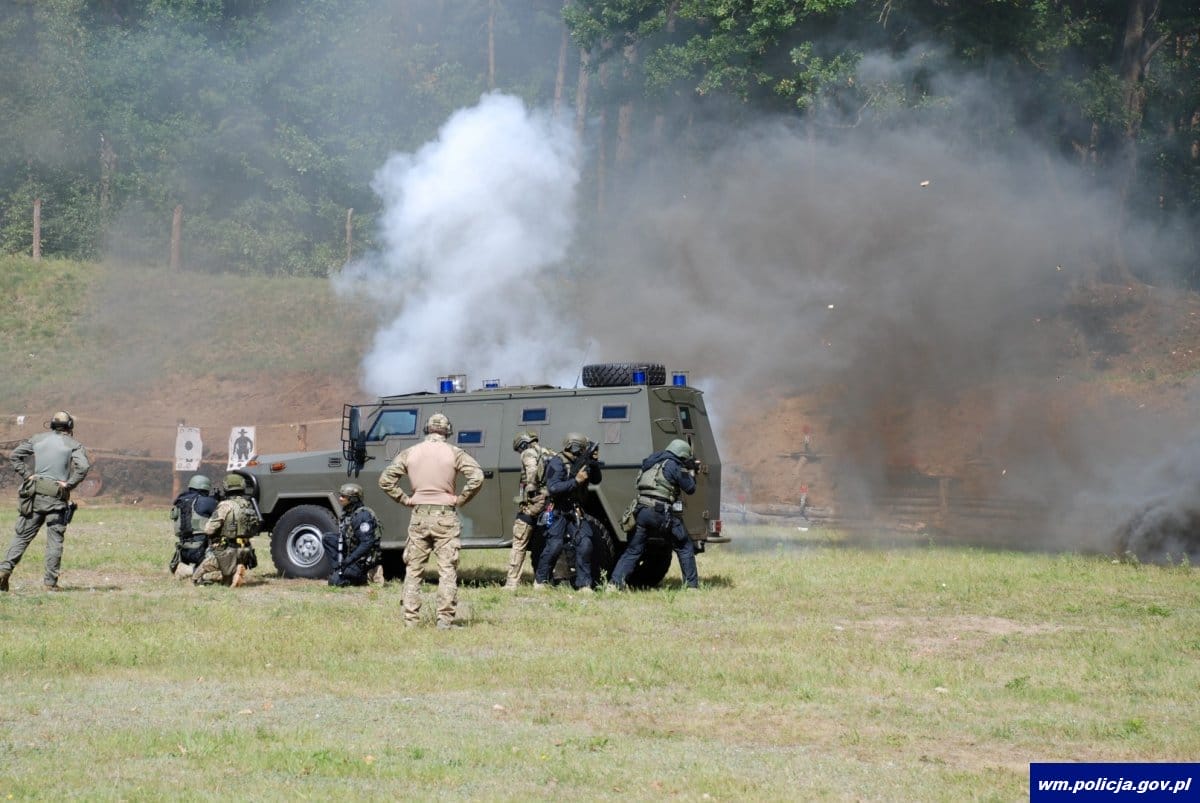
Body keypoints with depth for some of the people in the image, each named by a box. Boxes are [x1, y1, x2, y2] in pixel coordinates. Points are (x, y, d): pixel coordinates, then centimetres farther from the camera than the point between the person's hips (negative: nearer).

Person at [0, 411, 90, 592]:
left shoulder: (38, 439, 10)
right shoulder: (73, 445, 0)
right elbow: (83, 467, -17)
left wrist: (26, 475, 5)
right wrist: (69, 484, -8)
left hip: (34, 495, 3)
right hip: (57, 498, -3)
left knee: (22, 535, 10)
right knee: (55, 540, 3)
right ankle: (50, 582, 1)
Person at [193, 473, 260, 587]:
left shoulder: (225, 506, -15)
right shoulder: (249, 505, 5)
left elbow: (208, 530, -16)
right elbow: (254, 530, 12)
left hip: (223, 553, -6)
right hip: (244, 552, 6)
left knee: (197, 578, 2)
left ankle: (222, 576, -16)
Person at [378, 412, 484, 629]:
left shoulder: (410, 453, 4)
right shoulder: (454, 453, -4)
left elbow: (385, 480, 1)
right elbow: (477, 477, -15)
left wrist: (405, 500, 6)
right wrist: (460, 499, -4)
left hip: (419, 516, 2)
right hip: (445, 517, -2)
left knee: (413, 570, 11)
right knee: (447, 570, 2)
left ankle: (410, 619, 9)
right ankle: (445, 620, -3)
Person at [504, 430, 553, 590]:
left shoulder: (528, 453, -2)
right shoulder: (551, 455, 18)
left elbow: (532, 468, -23)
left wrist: (531, 487, -20)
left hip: (531, 505, -6)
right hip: (548, 506, 6)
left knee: (519, 545, -5)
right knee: (539, 546, 16)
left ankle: (512, 583, -10)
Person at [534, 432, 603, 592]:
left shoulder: (581, 463, 10)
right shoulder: (557, 463, -12)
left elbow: (596, 480, 12)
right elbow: (553, 488, -22)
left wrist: (594, 463, -5)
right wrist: (576, 481, -25)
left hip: (576, 512, 6)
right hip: (557, 513, -6)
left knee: (585, 543, -9)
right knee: (555, 545, -16)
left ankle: (584, 584, -5)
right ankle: (539, 580, 2)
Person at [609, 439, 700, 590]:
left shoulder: (651, 463, 18)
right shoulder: (673, 466, -4)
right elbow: (690, 488, 3)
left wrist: (687, 470, 32)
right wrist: (691, 472, 21)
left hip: (641, 511, 6)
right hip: (662, 514, -6)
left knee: (633, 550, 10)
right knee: (685, 548, 9)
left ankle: (615, 582, -3)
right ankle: (691, 584, 8)